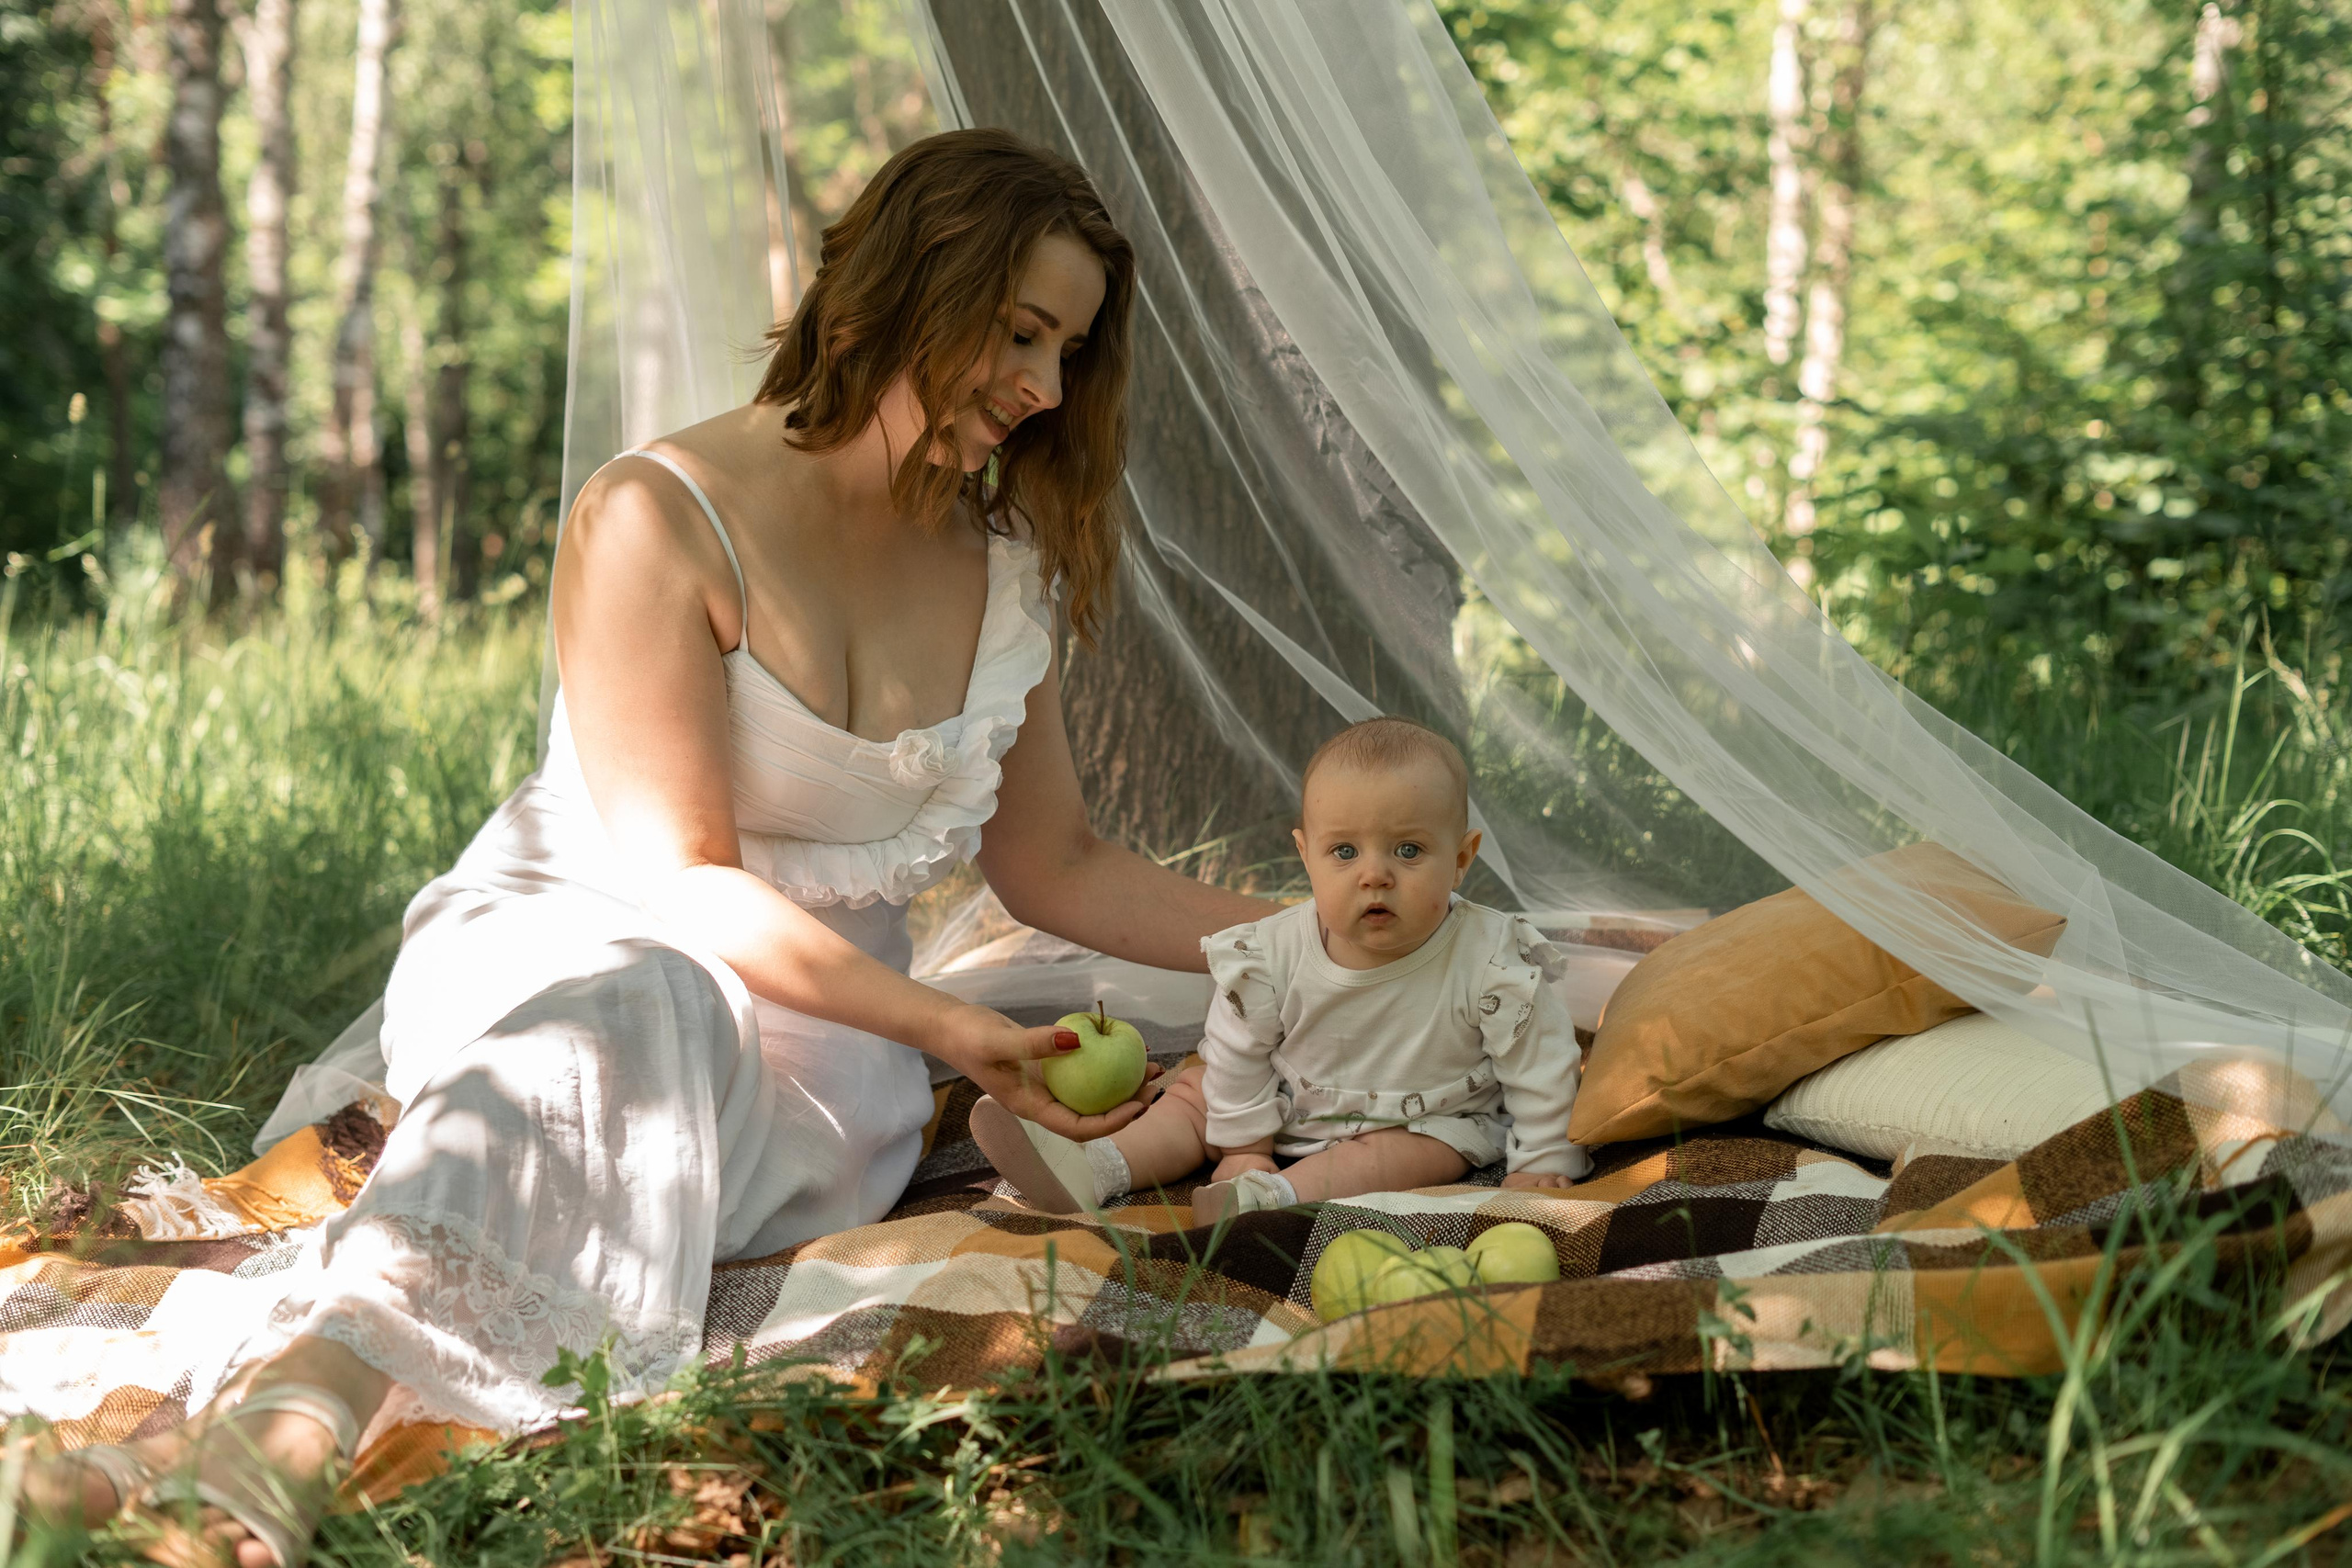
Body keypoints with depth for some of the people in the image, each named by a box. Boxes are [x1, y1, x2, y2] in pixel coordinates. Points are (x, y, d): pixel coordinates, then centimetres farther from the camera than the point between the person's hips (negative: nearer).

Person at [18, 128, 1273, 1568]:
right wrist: (941, 1023, -23)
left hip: (822, 1031, 3)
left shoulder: (1006, 567, 11)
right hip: (573, 937, -3)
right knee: (636, 1009, -42)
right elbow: (678, 874, -14)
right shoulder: (661, 519, -10)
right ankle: (293, 1422, -68)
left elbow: (1057, 867, 20)